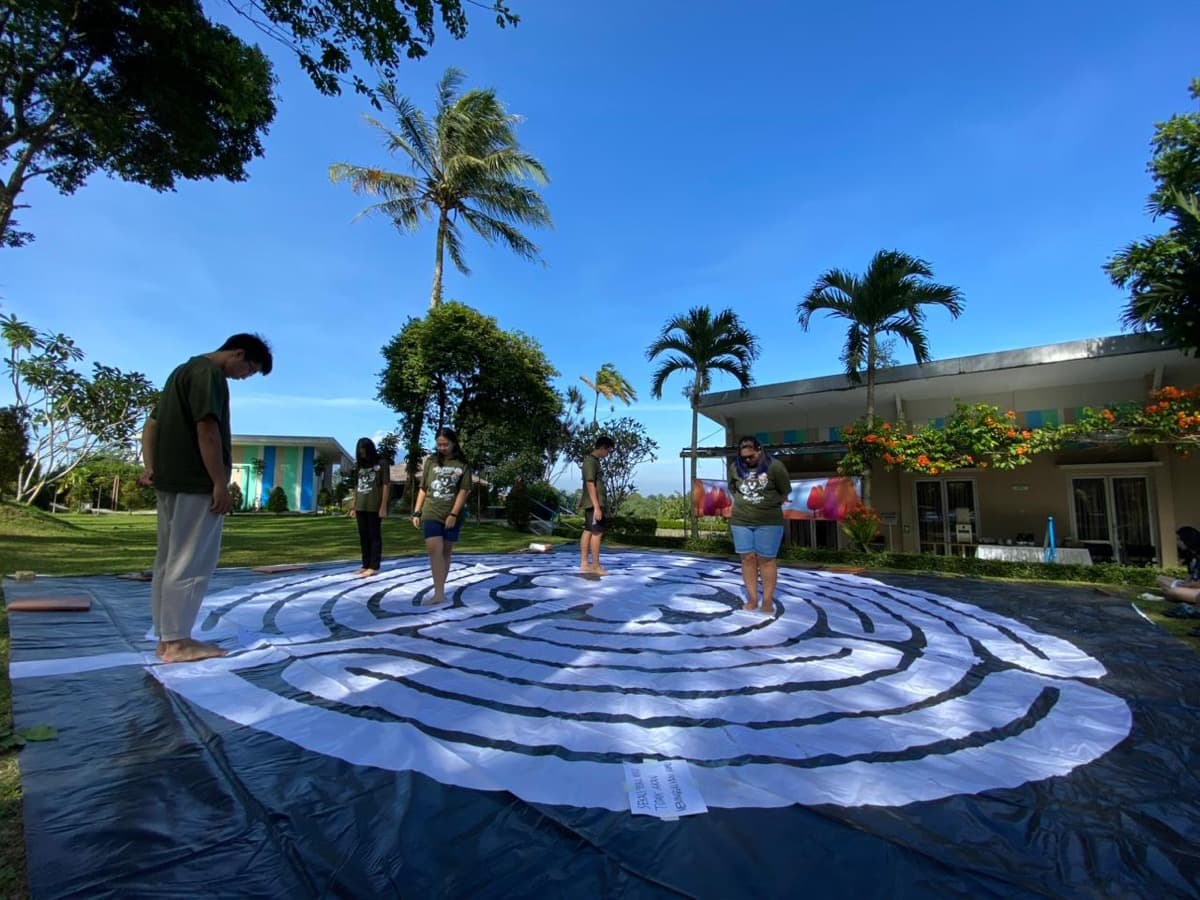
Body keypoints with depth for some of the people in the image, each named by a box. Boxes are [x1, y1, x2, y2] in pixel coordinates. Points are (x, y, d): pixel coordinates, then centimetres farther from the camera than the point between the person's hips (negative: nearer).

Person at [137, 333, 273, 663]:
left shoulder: (184, 370, 21)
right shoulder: (210, 373, -12)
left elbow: (152, 424, 21)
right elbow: (207, 430, -21)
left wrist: (150, 467, 13)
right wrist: (220, 483, -19)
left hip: (170, 481, 10)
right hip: (195, 483, -10)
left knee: (169, 560, 12)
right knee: (190, 562, -4)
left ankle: (166, 637, 19)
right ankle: (177, 641, 2)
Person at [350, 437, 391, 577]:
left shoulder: (381, 464, -2)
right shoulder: (359, 466, 14)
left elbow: (386, 485, -6)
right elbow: (357, 487, 16)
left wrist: (383, 507, -11)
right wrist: (353, 506, 12)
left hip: (375, 507, -6)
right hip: (361, 507, 6)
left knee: (374, 536, -1)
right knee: (363, 537, 9)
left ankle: (374, 567, 2)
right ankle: (366, 565, 17)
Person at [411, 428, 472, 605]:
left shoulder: (462, 465, 0)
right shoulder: (431, 462, 7)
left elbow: (463, 491, -6)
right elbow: (423, 489, 11)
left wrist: (453, 514, -14)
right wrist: (416, 512, 7)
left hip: (453, 516, -1)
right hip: (431, 514, 1)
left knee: (446, 552, 8)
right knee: (434, 550, -13)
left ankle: (440, 589, 19)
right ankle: (439, 593, -14)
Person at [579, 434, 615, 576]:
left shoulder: (594, 461, 16)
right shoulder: (590, 460, -14)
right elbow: (590, 485, -20)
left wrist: (601, 505, 20)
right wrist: (597, 507, -24)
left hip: (593, 503, 10)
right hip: (594, 504, -10)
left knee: (588, 531, 10)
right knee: (597, 533, -6)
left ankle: (584, 564, 14)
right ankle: (595, 566, -1)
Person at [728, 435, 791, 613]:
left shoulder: (775, 466, -8)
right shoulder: (735, 467, 2)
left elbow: (785, 492, 2)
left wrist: (769, 505, 7)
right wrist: (744, 504, 9)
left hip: (768, 522, -3)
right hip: (740, 521, 3)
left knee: (766, 559, 2)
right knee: (748, 558, 5)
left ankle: (768, 600, 10)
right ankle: (752, 598, 14)